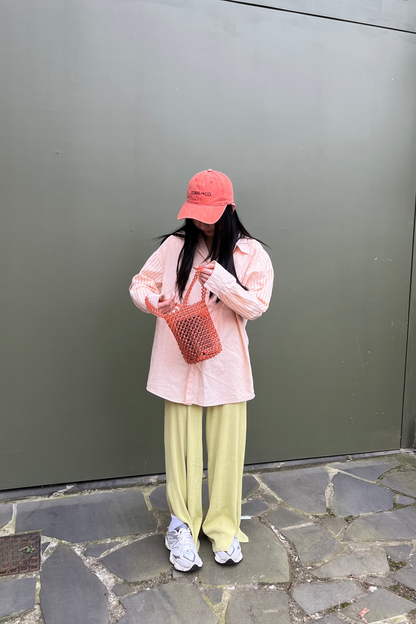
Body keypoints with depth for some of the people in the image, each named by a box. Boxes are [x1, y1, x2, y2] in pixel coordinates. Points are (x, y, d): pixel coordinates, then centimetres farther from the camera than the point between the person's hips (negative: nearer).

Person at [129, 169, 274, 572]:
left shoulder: (250, 253, -2)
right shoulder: (175, 246, 1)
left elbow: (256, 306, -8)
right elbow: (140, 283, 5)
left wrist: (221, 280, -22)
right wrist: (153, 300, -18)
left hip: (225, 365, 0)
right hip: (180, 363, 1)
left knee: (226, 446, 9)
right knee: (181, 445, 9)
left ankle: (223, 526, 29)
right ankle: (183, 524, 29)